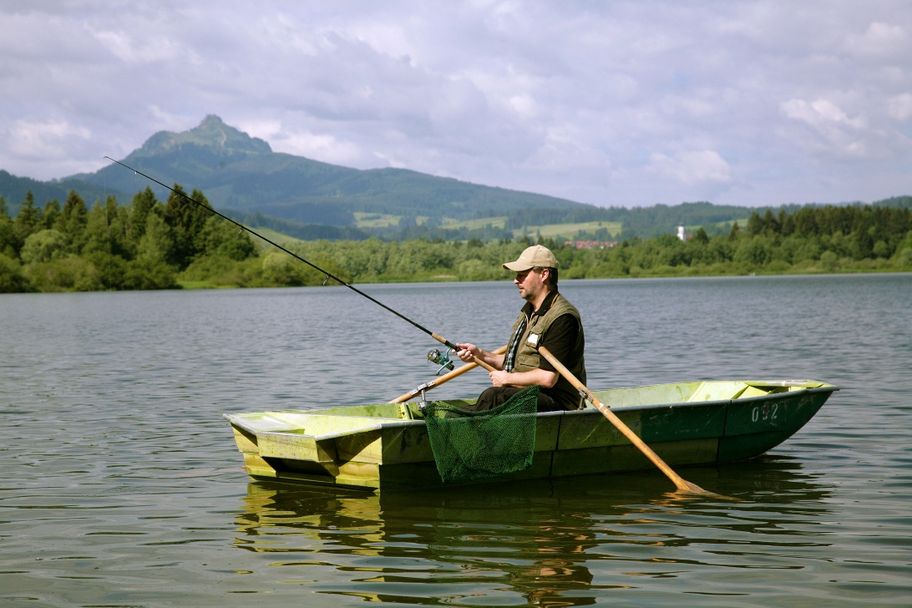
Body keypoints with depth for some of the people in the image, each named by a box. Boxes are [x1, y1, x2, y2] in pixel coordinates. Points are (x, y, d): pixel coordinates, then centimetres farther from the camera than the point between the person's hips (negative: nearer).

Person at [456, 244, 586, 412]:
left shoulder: (562, 317, -15)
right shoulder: (528, 312, 17)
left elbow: (548, 378, -21)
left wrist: (506, 379, -9)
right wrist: (480, 354, 10)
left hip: (556, 402, -9)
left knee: (492, 396, -31)